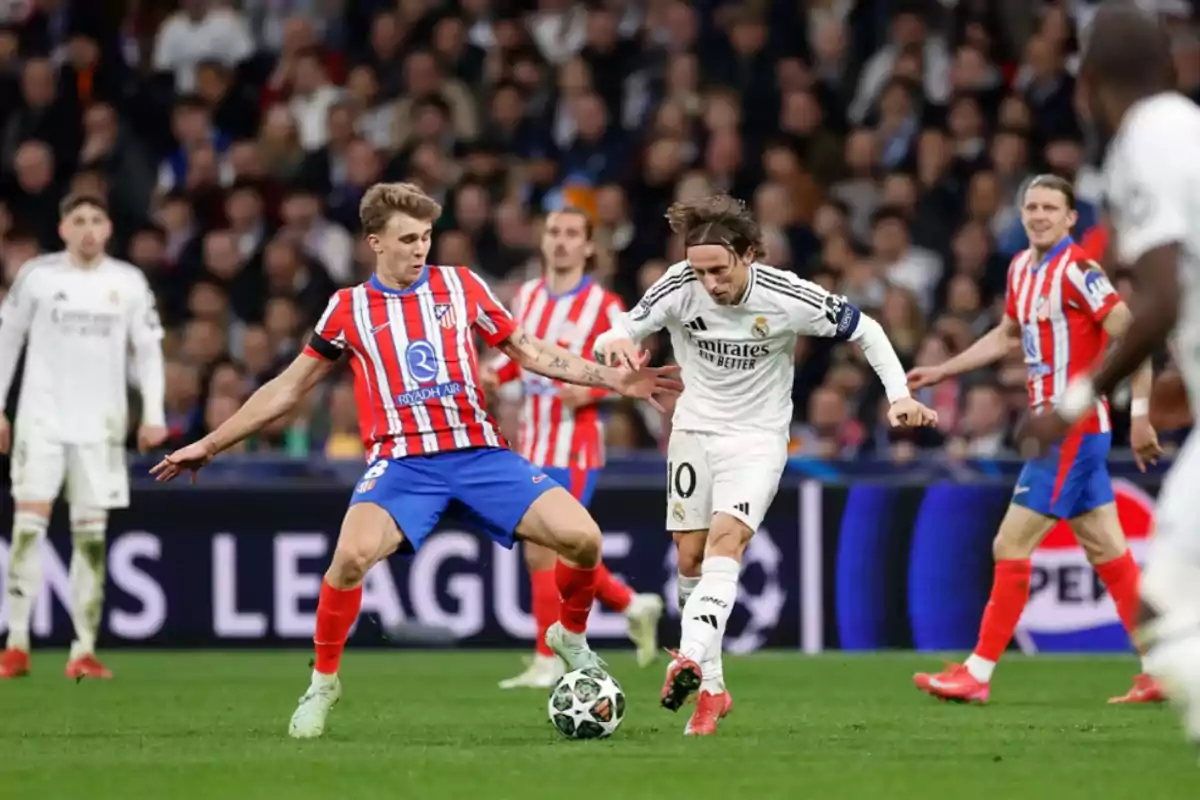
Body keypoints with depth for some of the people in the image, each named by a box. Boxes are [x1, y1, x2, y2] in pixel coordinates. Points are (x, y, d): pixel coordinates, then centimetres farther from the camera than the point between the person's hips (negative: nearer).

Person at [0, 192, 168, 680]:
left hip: (101, 422, 1)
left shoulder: (129, 283, 3)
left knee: (91, 534, 1)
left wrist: (154, 414, -1)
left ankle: (84, 651, 5)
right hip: (42, 416, -1)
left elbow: (148, 349, 8)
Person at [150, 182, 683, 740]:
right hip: (401, 462, -2)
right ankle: (323, 682, -8)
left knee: (581, 537, -16)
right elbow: (289, 387, 14)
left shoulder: (461, 286, 8)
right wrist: (211, 444, 15)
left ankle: (572, 638, 15)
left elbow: (529, 353, 15)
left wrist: (614, 379, 7)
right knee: (352, 554, -31)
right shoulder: (350, 309, 6)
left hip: (479, 452, 2)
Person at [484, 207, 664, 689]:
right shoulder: (527, 296, 9)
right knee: (561, 553, 12)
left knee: (543, 551, -10)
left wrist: (590, 389, -22)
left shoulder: (603, 306, -8)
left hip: (574, 444, -7)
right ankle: (633, 605, 33)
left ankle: (548, 662, -1)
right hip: (532, 443, 7)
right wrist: (494, 372, 0)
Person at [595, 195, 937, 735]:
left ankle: (690, 660, -40)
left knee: (726, 539, -25)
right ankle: (712, 689, 17)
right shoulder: (679, 287, -16)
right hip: (694, 430, 3)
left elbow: (865, 330, -6)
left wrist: (899, 395, -15)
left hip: (758, 437, -3)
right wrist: (614, 343, -40)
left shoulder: (787, 297, -20)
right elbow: (620, 335, -15)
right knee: (691, 557, 4)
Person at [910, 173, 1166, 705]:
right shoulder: (1020, 269, 12)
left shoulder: (1076, 269, -15)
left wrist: (1139, 413, -21)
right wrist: (941, 371, 29)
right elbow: (1009, 335, 29)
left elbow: (1131, 335, -18)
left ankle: (977, 674, 1)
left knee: (1011, 547, -6)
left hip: (1072, 428, -9)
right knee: (1108, 554, 9)